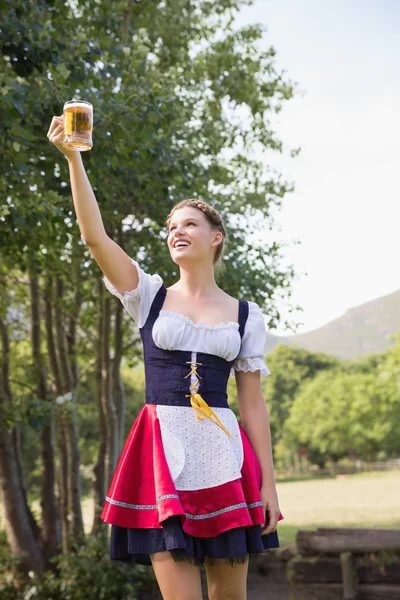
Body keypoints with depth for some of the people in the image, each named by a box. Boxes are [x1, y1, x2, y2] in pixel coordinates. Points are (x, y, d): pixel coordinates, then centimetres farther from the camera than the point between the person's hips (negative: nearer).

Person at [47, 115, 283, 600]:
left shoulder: (246, 315, 8)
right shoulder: (150, 296, 8)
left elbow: (252, 404, 7)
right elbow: (95, 235, -5)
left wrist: (268, 483, 2)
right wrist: (72, 157, -13)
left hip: (223, 454, 1)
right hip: (161, 451, -1)